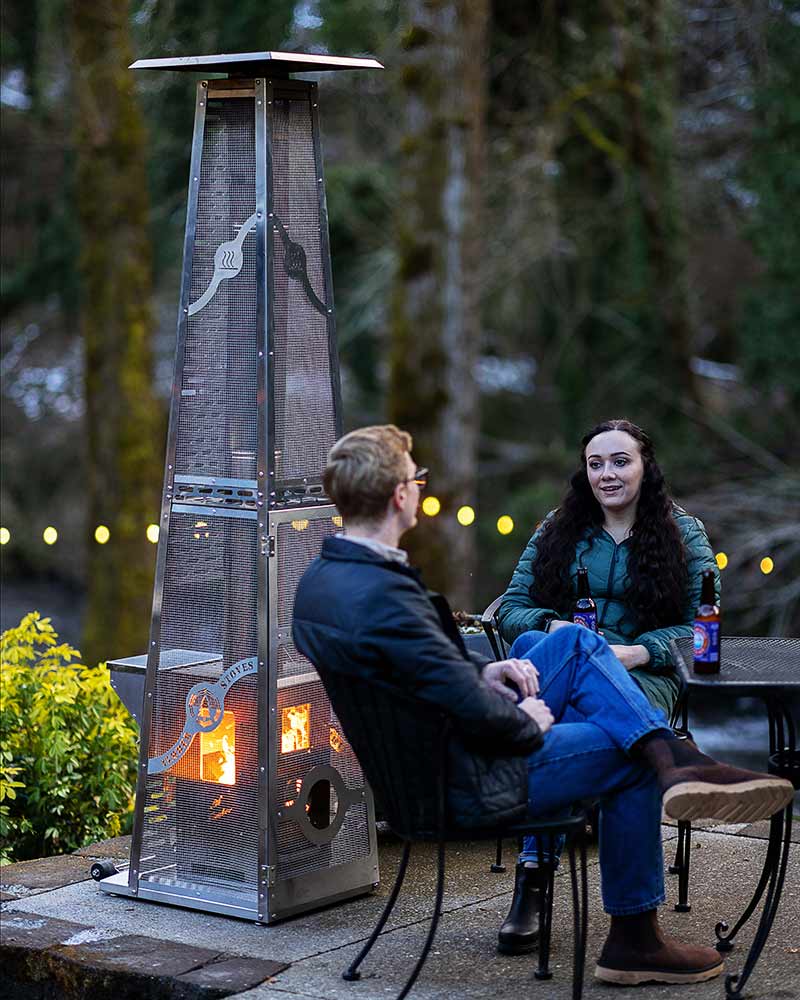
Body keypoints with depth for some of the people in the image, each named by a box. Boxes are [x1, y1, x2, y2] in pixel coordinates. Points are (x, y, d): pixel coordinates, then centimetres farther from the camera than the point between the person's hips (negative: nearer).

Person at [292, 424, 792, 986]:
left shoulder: (320, 579, 1)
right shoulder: (383, 596, -31)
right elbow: (475, 712, -28)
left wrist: (482, 668, 4)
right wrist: (528, 723, -8)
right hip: (472, 784, -10)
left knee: (578, 643, 12)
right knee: (631, 761, 9)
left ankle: (674, 762, -1)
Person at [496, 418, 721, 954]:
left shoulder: (684, 534, 11)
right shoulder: (557, 530, 18)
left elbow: (701, 627, 2)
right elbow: (512, 607, 12)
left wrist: (634, 652, -14)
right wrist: (555, 627, -11)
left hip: (644, 673, -2)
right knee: (532, 646, -37)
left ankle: (533, 870, -35)